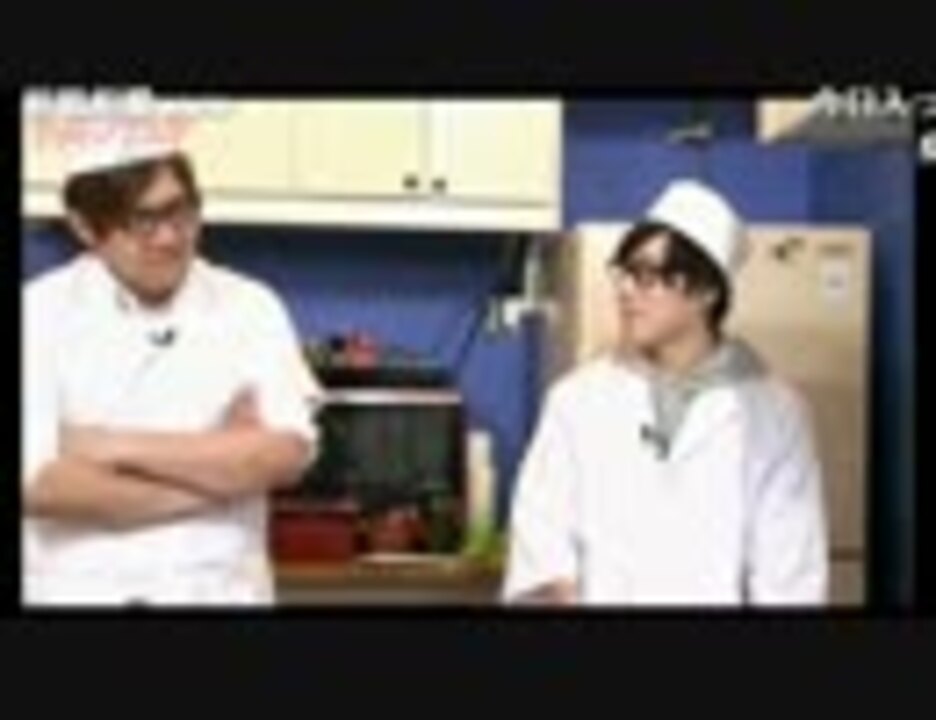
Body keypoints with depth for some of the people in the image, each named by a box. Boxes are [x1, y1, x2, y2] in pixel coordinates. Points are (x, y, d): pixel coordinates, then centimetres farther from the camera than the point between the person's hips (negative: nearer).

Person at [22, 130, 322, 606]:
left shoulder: (250, 307, 2)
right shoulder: (39, 313, -3)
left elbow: (287, 454, -10)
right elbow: (38, 484, -14)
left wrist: (120, 447, -13)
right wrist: (219, 472, -10)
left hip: (221, 593, 1)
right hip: (78, 595, -1)